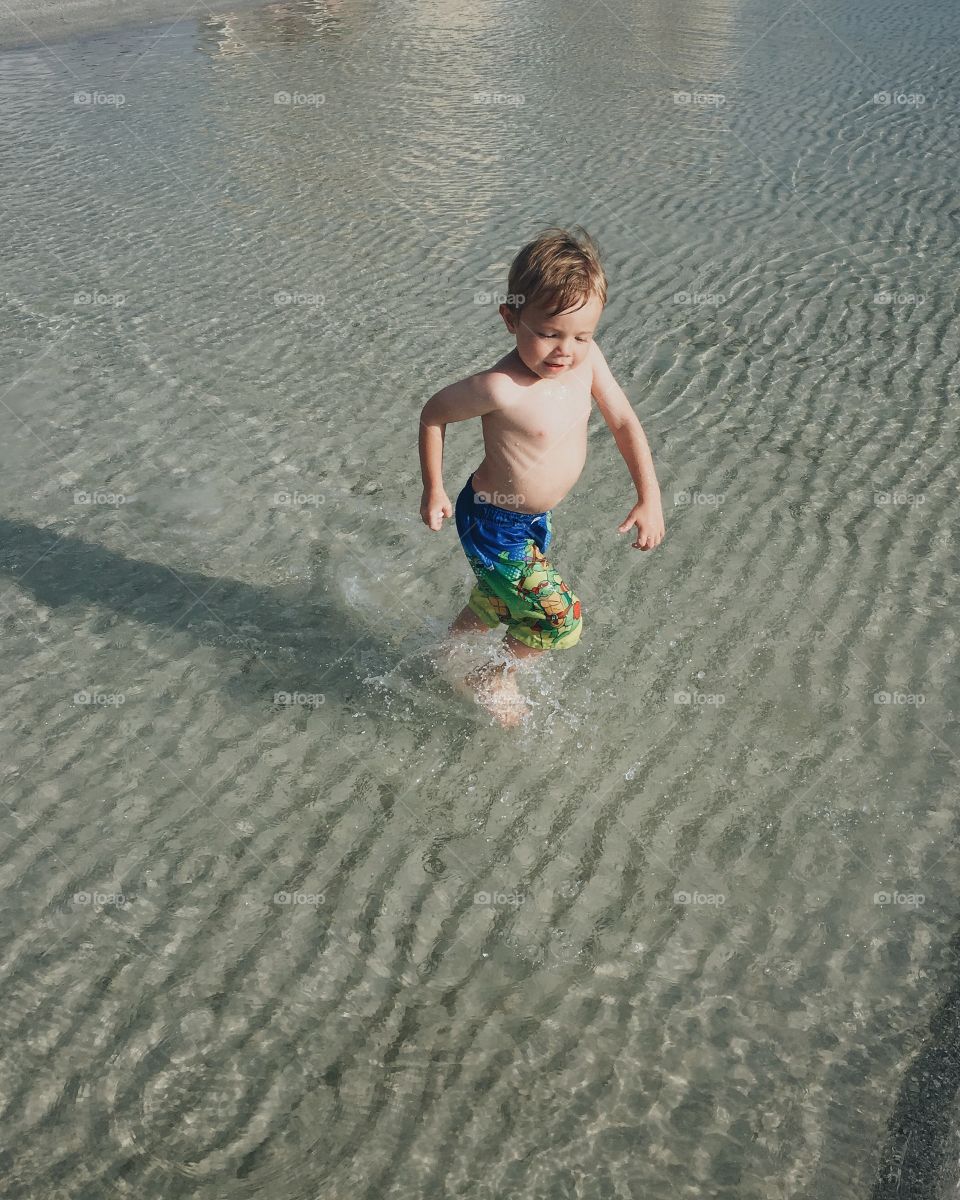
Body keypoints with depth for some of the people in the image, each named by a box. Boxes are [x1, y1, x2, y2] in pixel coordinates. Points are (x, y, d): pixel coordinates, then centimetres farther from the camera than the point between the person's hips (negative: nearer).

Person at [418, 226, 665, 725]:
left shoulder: (588, 360, -13)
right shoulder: (501, 388, -32)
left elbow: (624, 422, -2)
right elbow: (433, 413, -16)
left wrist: (649, 499, -6)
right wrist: (433, 490, -7)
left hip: (536, 516, 7)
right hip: (494, 524, -7)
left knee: (495, 603, 27)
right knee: (558, 617, -1)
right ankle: (495, 678, 27)